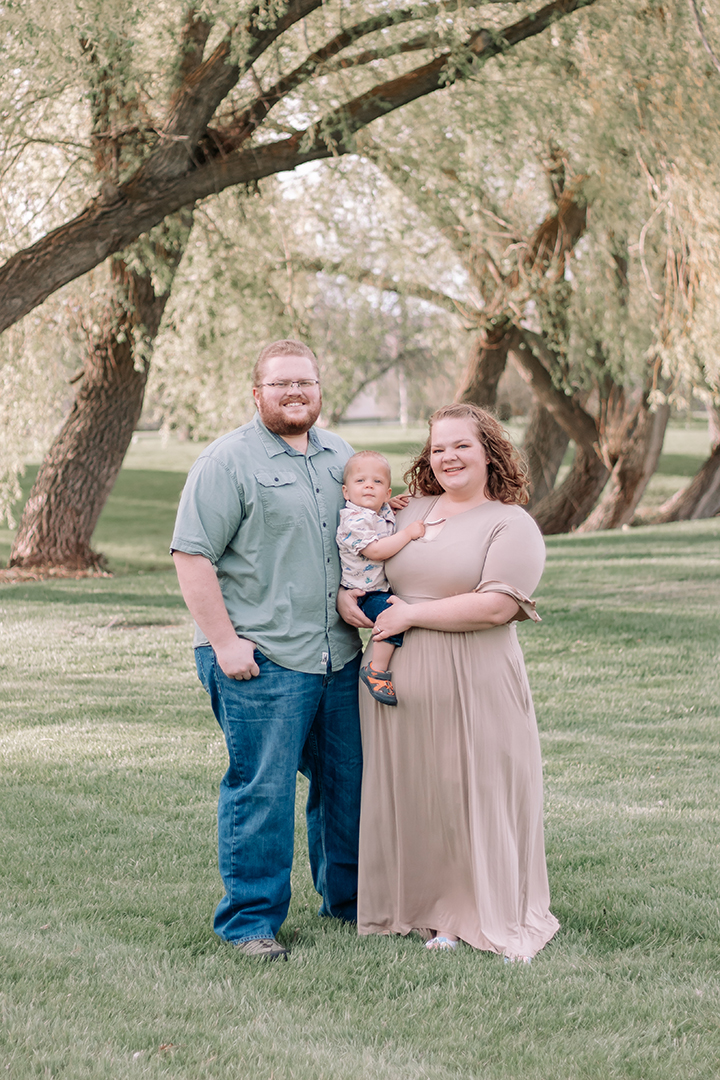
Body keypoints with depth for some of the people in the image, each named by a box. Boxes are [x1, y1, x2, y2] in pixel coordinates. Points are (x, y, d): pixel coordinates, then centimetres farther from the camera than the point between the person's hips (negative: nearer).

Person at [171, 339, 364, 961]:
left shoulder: (341, 457, 15)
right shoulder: (228, 461, -6)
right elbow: (193, 556, -11)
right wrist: (225, 642, -15)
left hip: (342, 655, 7)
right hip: (262, 659, -6)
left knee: (348, 782, 13)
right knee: (262, 791, -4)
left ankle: (349, 899, 29)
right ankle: (251, 921, 6)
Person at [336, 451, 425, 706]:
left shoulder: (384, 512, 9)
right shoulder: (355, 520, -18)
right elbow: (375, 551, -28)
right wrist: (408, 534, -23)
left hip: (386, 588, 9)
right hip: (365, 595, -9)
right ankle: (377, 670, -21)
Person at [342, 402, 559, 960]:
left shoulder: (512, 525, -3)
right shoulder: (408, 512, 14)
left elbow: (496, 605, -16)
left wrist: (411, 614, -13)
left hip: (473, 687, -5)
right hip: (398, 682, 5)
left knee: (478, 797, -1)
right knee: (411, 798, 8)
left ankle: (498, 919, 12)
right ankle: (432, 911, 21)